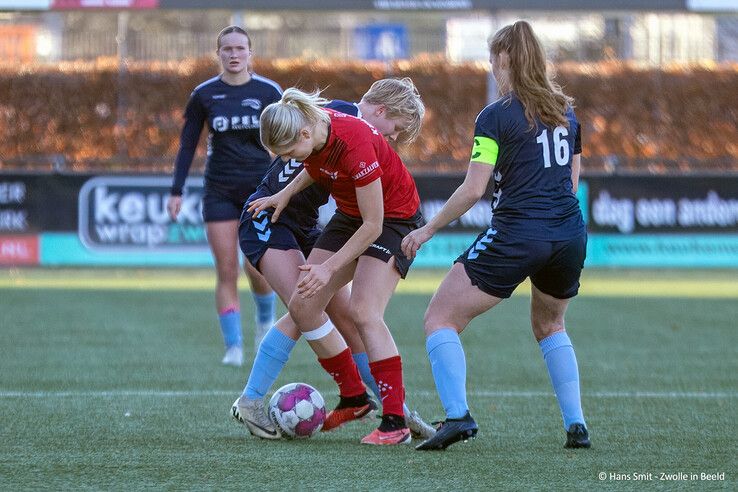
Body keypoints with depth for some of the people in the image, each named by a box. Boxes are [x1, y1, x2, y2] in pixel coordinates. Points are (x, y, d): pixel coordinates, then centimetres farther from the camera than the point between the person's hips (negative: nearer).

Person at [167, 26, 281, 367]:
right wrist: (176, 192, -2)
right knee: (226, 272, -6)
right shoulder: (203, 95, 1)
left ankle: (266, 319, 25)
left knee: (258, 269, -7)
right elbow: (187, 145, 4)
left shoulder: (269, 92, -1)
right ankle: (233, 347, -2)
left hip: (261, 186, -1)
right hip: (219, 192, 1)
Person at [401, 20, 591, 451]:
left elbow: (473, 190, -10)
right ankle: (576, 425, 19)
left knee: (441, 319, 2)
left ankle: (458, 415, -15)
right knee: (549, 326, 30)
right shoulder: (565, 112, 12)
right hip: (570, 237, 7)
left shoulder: (496, 116, -7)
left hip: (516, 237, -6)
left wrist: (428, 230, 1)